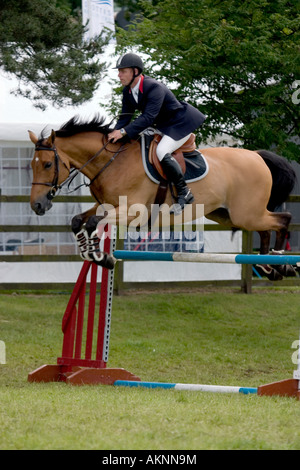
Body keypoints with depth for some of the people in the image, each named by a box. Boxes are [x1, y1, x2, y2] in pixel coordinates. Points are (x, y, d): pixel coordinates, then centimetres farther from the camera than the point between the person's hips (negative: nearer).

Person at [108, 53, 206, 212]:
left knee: (162, 152, -31)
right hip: (161, 126, 10)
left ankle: (184, 193, -19)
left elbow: (148, 117, -38)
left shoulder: (154, 88, -30)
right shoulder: (128, 91, -1)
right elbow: (125, 116, 0)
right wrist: (115, 133, -20)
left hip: (180, 124, -10)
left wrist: (124, 131, -44)